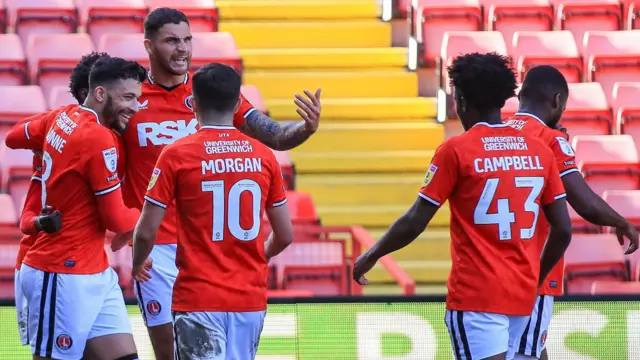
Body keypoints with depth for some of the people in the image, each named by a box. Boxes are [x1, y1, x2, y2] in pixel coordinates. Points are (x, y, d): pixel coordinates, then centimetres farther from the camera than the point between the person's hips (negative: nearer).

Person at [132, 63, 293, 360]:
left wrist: (137, 265, 16)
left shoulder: (177, 155, -7)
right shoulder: (263, 156, 3)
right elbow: (284, 236, 9)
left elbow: (146, 232, -6)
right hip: (251, 299, 4)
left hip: (199, 299, -4)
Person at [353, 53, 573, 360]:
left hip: (476, 294, -5)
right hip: (522, 295, 5)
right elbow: (563, 230, 7)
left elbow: (414, 223, -6)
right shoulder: (538, 150, 6)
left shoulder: (456, 150, -7)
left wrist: (370, 256, 9)